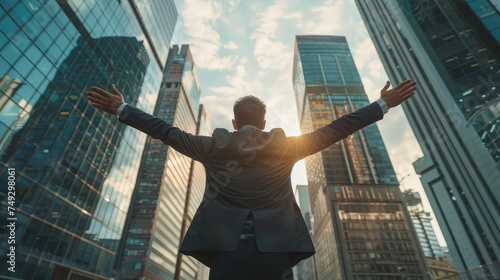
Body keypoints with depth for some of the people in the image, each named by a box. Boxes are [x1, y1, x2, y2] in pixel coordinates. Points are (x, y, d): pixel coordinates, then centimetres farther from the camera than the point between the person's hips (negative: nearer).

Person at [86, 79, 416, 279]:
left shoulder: (214, 147, 6)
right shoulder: (286, 147, 6)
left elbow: (166, 131, 13)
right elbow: (336, 129, 10)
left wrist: (122, 109, 27)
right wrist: (383, 104, 21)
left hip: (225, 251, 0)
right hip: (276, 253, 1)